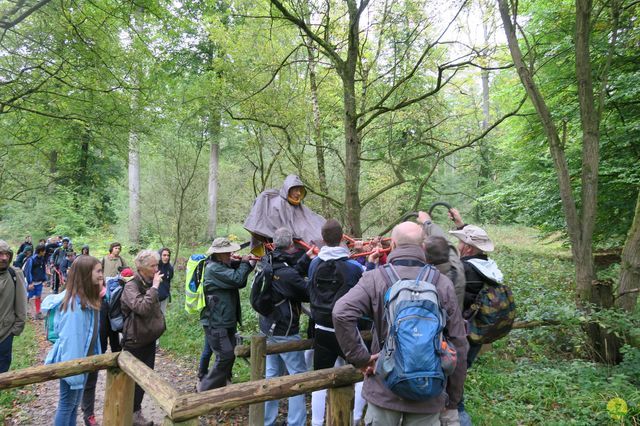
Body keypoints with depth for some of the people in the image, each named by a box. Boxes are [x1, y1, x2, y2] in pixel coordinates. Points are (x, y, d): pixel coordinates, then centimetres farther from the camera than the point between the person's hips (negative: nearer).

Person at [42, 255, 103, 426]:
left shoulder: (87, 299, 0)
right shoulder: (75, 303, -27)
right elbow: (70, 337, -25)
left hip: (84, 359, 8)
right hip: (73, 360, -8)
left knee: (75, 403, 21)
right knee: (67, 404, 9)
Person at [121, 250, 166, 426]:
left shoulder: (149, 284, 6)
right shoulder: (131, 286, -18)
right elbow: (142, 308, -34)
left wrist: (159, 326, 14)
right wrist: (154, 288, -28)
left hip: (149, 338, 8)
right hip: (135, 340, -8)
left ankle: (136, 409, 31)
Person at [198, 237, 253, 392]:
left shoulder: (225, 266, 13)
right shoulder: (214, 268, -18)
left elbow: (240, 284, 17)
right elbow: (237, 279, -27)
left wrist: (244, 264, 2)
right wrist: (244, 263, -11)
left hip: (228, 321, 10)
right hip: (215, 322, -10)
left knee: (228, 355, 15)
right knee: (226, 356, -10)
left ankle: (221, 385, 30)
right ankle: (205, 388, 4)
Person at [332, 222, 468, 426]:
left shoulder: (375, 278, -10)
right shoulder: (443, 283, -4)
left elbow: (341, 313, -23)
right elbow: (458, 345, -1)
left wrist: (360, 357, -10)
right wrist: (452, 401, 10)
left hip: (384, 390, -1)